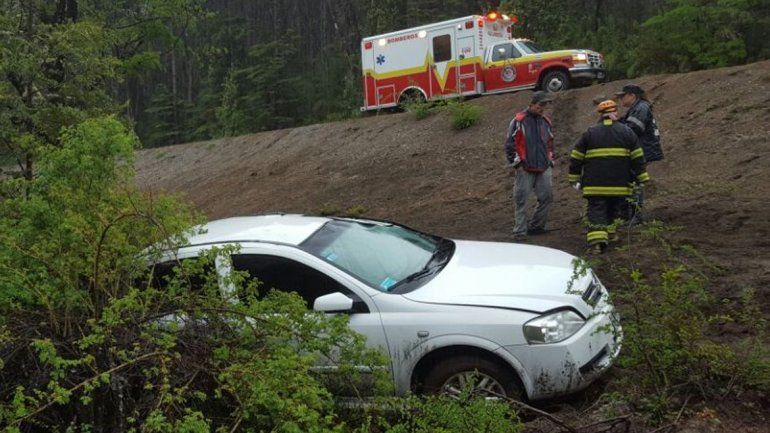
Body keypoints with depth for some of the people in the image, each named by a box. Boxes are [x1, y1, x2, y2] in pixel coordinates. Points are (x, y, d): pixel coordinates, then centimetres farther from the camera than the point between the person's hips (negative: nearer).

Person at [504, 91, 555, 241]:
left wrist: (550, 161, 18)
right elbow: (510, 144, -6)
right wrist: (516, 163, -9)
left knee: (546, 198, 6)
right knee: (521, 200, -4)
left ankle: (536, 226, 20)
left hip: (543, 168, 6)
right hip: (525, 169, -6)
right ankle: (520, 232, 2)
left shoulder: (546, 122, 14)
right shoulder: (519, 120, -5)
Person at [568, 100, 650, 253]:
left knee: (596, 211, -3)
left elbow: (576, 157, 5)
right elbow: (637, 157, 4)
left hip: (595, 185, -1)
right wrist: (642, 178, 8)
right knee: (614, 210, 19)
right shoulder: (626, 132, 5)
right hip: (620, 184, 2)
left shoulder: (590, 132, 3)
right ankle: (611, 233, 27)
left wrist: (574, 179, 13)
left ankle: (597, 240, -19)